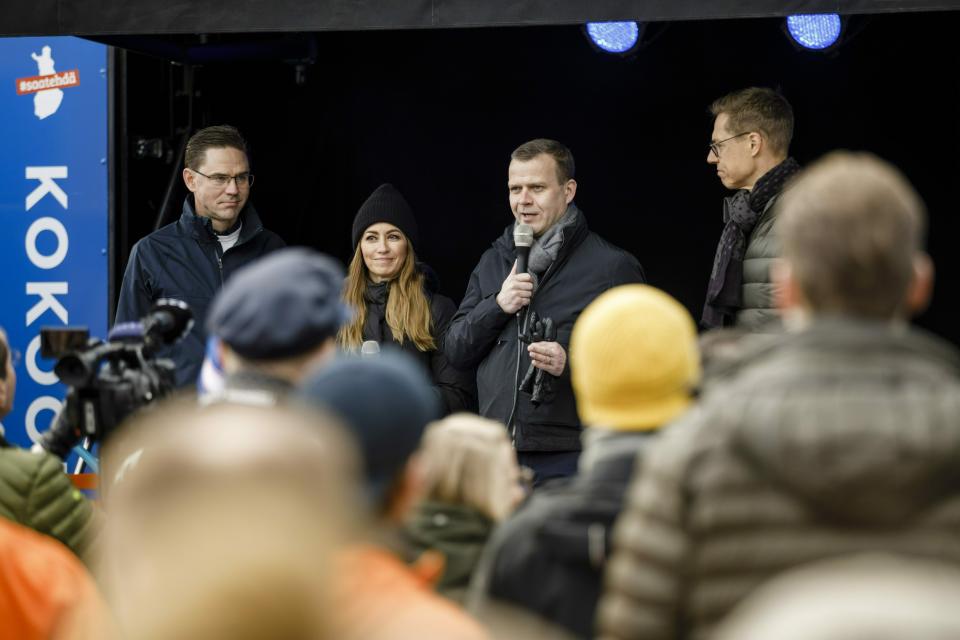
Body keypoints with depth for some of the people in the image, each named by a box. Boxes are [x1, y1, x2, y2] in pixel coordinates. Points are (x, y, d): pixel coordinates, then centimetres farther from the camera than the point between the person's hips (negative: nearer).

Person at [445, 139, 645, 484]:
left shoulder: (613, 266, -1)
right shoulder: (493, 262, 17)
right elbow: (455, 351, 13)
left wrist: (572, 363, -20)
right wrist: (497, 306, -3)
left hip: (569, 456, -4)